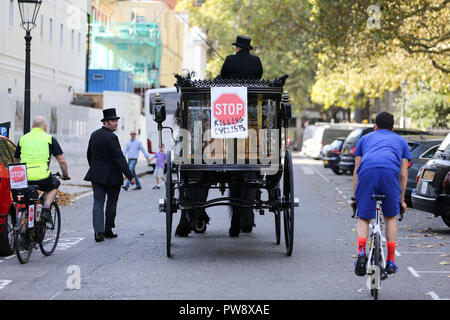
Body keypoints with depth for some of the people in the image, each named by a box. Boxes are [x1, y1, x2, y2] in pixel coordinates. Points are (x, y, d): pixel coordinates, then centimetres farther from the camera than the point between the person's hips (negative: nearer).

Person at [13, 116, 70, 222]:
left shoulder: (23, 139, 18)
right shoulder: (49, 139, 9)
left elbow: (16, 160, 28)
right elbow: (62, 161, 6)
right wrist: (65, 175, 23)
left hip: (24, 179, 3)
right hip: (42, 178, -3)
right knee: (54, 185, 30)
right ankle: (46, 209, 9)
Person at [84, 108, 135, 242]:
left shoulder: (94, 135, 6)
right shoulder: (111, 137, -17)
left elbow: (89, 154, 17)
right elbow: (119, 158, -21)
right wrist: (130, 176, -21)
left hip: (97, 175, 5)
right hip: (112, 176, -5)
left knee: (98, 202, 2)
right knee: (111, 203, 10)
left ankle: (98, 231, -11)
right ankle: (108, 230, 17)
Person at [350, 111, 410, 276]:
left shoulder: (365, 138, 35)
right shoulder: (401, 141, 34)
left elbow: (356, 171, 28)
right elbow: (403, 174, 25)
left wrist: (354, 197, 32)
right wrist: (401, 199, 30)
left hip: (367, 172, 0)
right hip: (390, 173, 0)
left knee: (363, 218, 12)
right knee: (390, 218, 20)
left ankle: (361, 252, -13)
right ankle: (391, 261, 16)